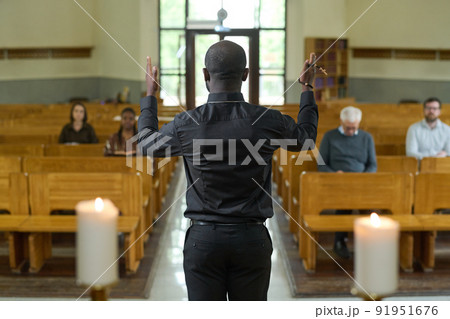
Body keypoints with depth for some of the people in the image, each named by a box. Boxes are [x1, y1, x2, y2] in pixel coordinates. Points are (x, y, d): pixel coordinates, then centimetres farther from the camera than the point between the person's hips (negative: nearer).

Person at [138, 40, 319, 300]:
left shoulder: (187, 124, -10)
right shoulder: (267, 121, -9)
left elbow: (147, 145, 12)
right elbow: (306, 139, 14)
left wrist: (150, 95, 25)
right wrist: (307, 89, 26)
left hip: (203, 239, 0)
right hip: (251, 239, 1)